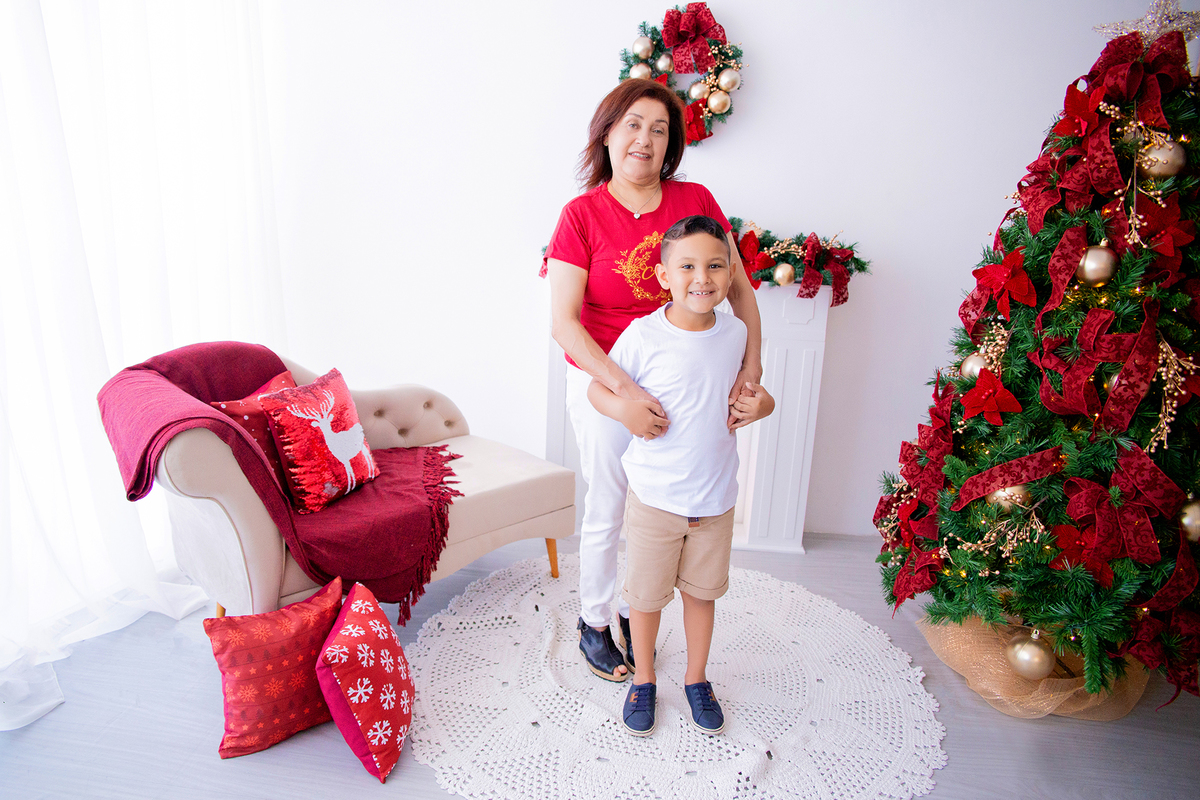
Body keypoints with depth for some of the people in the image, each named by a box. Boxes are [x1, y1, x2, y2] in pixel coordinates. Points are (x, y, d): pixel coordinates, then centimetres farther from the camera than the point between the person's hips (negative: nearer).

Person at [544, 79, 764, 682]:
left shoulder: (695, 200, -3)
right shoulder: (583, 214, -11)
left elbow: (740, 289, 2)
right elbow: (564, 322, -17)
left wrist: (751, 366, -10)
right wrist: (626, 388, -27)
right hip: (604, 382, -3)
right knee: (607, 511, 10)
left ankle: (633, 613, 39)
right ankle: (593, 623, 34)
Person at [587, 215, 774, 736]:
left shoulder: (735, 333, -2)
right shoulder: (644, 335, -15)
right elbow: (597, 386, -5)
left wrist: (759, 404, -7)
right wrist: (623, 409, -25)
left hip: (717, 497, 3)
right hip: (654, 496, -3)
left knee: (702, 592, 19)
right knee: (647, 594, 13)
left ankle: (696, 680, 42)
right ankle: (643, 679, 38)